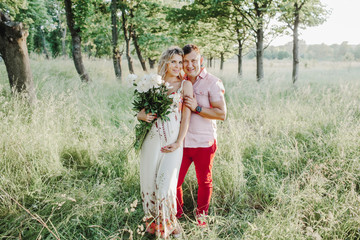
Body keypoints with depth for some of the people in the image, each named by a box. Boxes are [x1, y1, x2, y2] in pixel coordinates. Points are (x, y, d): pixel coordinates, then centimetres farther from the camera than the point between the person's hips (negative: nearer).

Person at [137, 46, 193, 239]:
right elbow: (140, 111, 13)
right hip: (152, 140, 3)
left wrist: (178, 142, -9)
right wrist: (144, 116, -11)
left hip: (172, 142, -3)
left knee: (165, 184, -6)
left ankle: (168, 224, 17)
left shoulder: (185, 85, 3)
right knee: (149, 180, 8)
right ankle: (152, 222, 30)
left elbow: (186, 116, -2)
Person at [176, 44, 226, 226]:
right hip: (181, 142, 3)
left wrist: (197, 108, -21)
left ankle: (201, 215, 36)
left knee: (204, 182, 13)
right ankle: (177, 212, 32)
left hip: (203, 143, -3)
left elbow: (222, 114, -12)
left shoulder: (212, 83, -7)